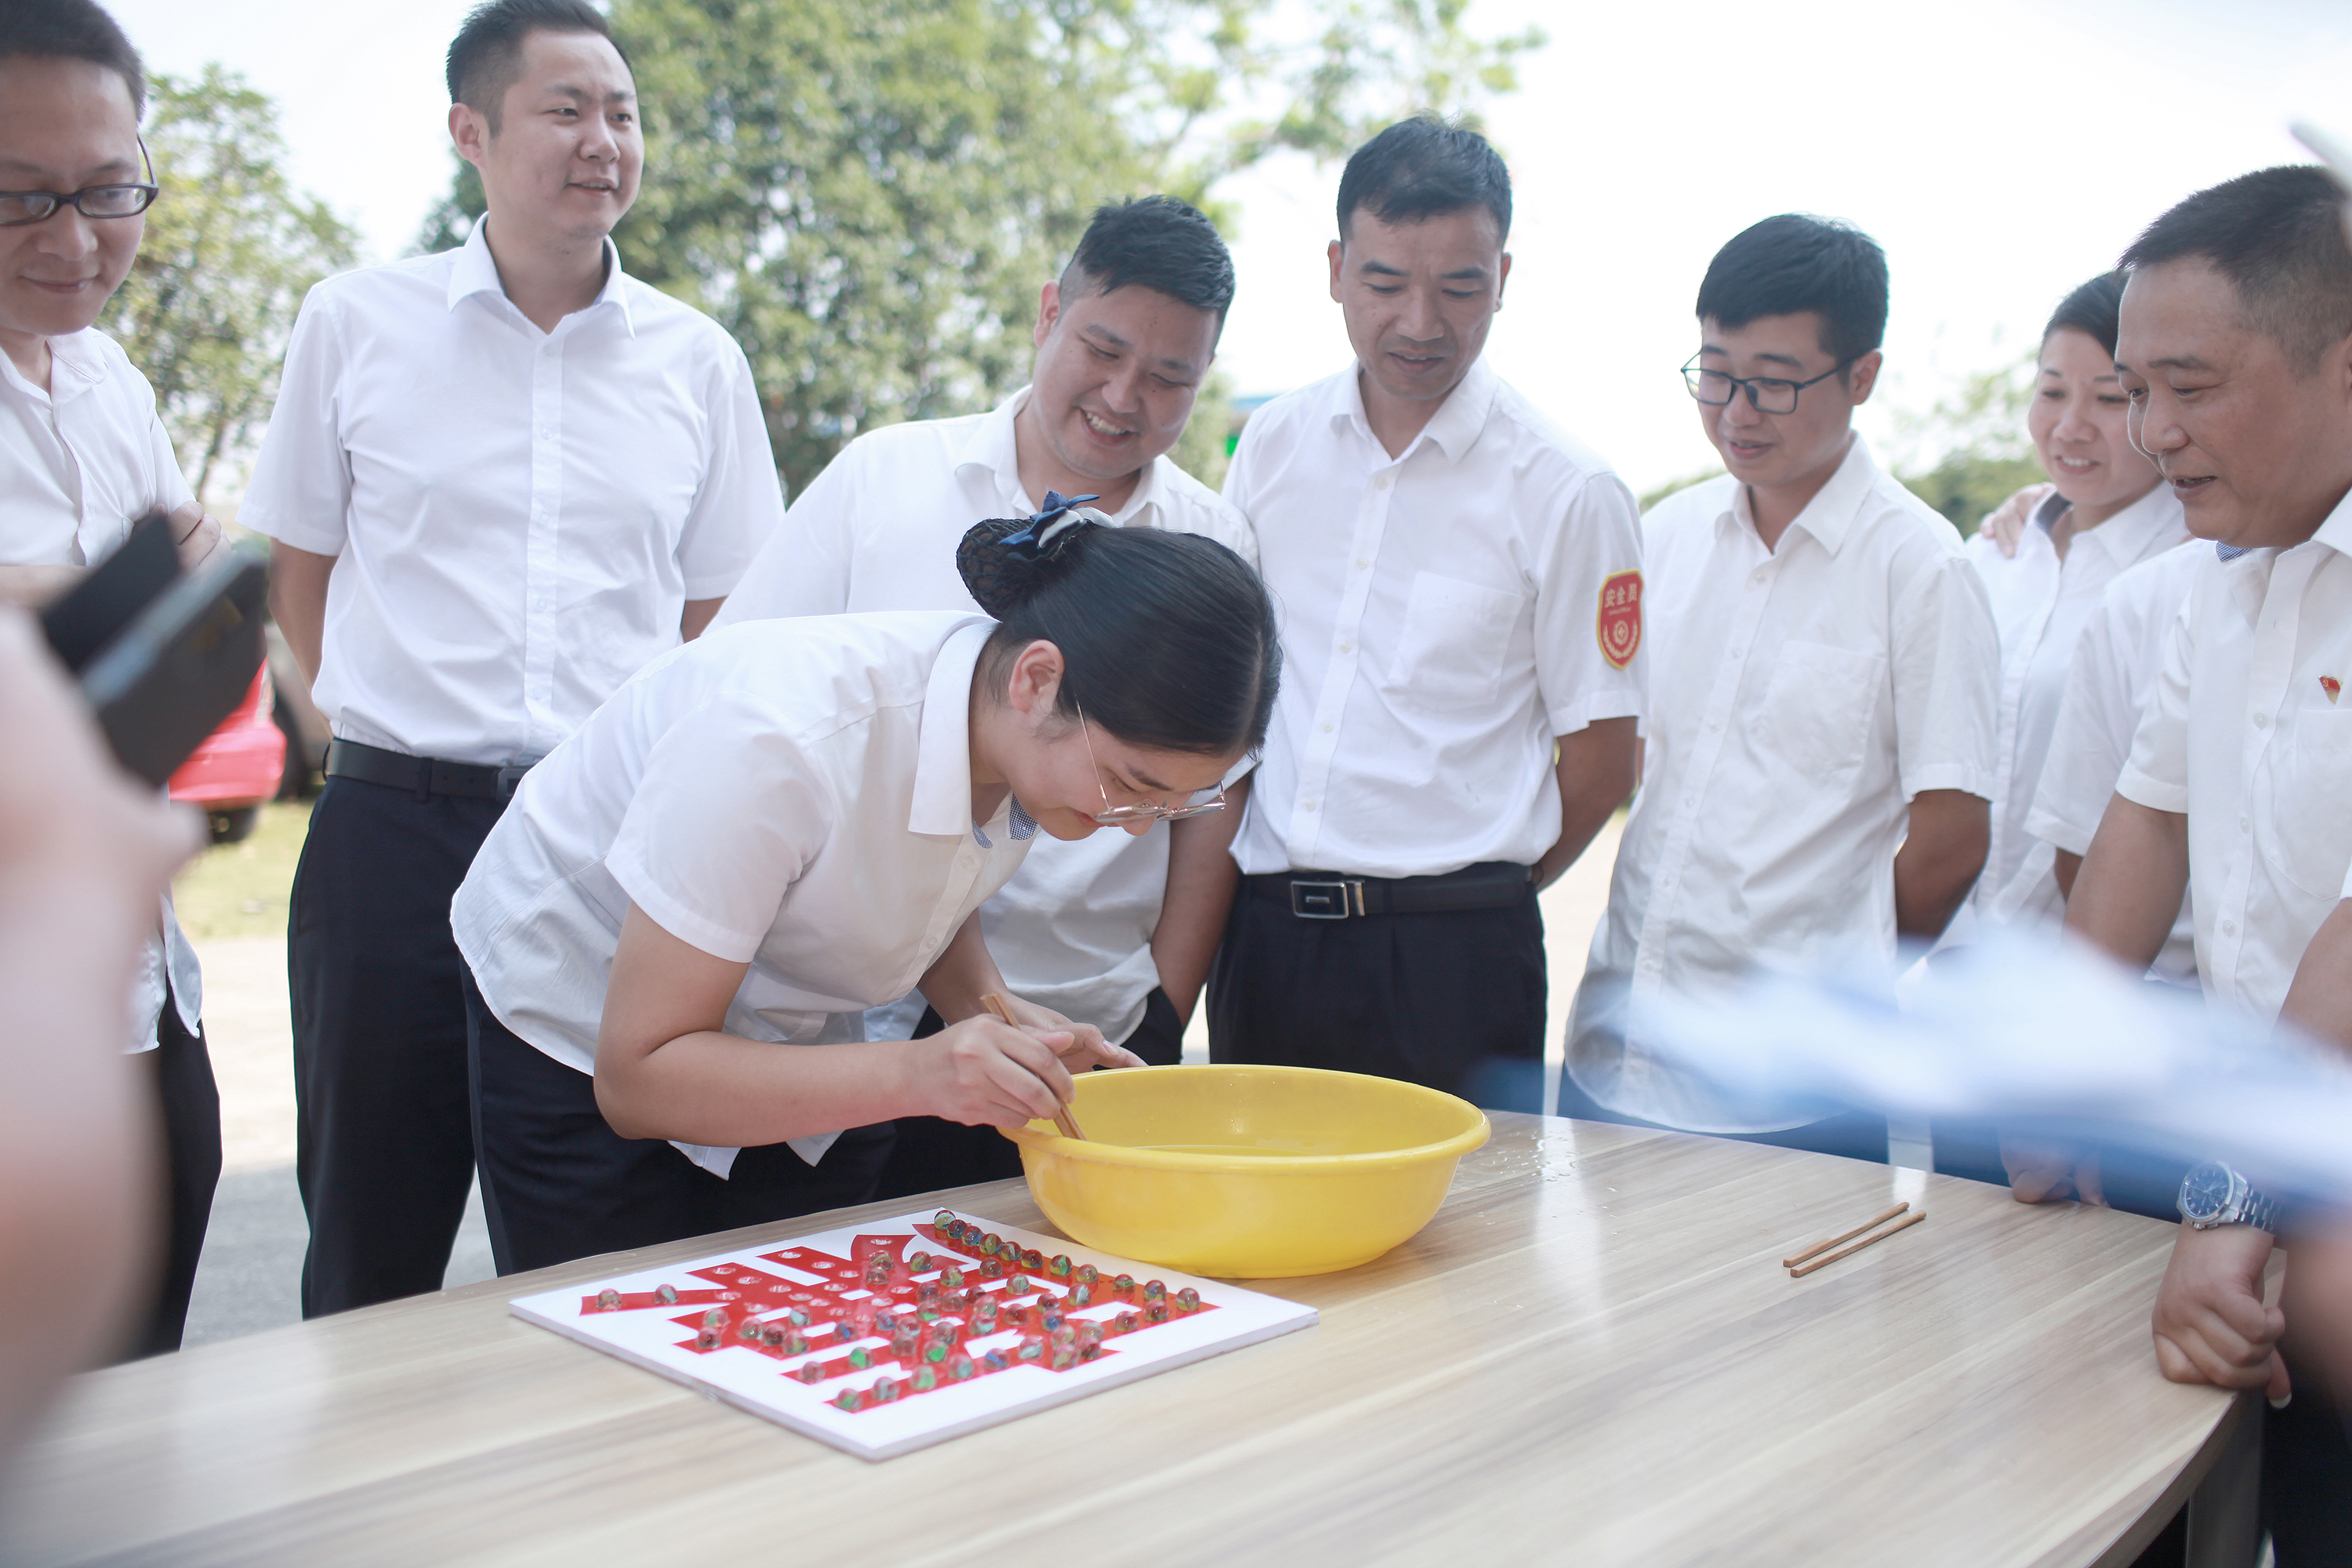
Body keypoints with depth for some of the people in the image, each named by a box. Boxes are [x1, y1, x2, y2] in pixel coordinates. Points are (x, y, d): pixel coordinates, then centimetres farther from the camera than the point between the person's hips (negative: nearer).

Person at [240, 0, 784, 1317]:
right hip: (396, 831, -1)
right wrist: (405, 735, 7)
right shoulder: (355, 324, 4)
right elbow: (299, 582, 12)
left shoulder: (699, 360, 7)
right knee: (371, 1244, 8)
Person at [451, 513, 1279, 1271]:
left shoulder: (1045, 736, -18)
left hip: (792, 1043, 5)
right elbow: (636, 1079, -30)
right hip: (587, 1044, -5)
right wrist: (914, 1075, -41)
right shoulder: (784, 738, -38)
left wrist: (1001, 1017, -16)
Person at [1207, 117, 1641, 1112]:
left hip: (1452, 954, -3)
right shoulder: (1272, 445, 6)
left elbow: (1601, 756, -1)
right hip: (1260, 928, 4)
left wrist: (1471, 904, 3)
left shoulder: (1567, 492, -6)